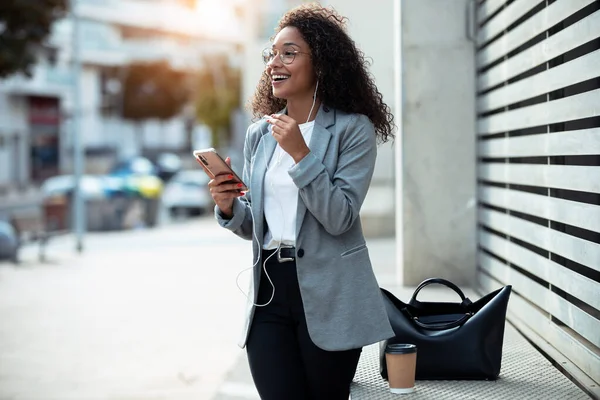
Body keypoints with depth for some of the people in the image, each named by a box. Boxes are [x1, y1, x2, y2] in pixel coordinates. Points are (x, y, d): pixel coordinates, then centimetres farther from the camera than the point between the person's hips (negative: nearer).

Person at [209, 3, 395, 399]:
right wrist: (228, 207, -5)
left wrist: (300, 153, -21)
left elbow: (340, 218, -15)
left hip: (328, 296, -4)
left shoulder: (353, 129, -5)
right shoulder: (259, 135, 10)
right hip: (269, 292, 4)